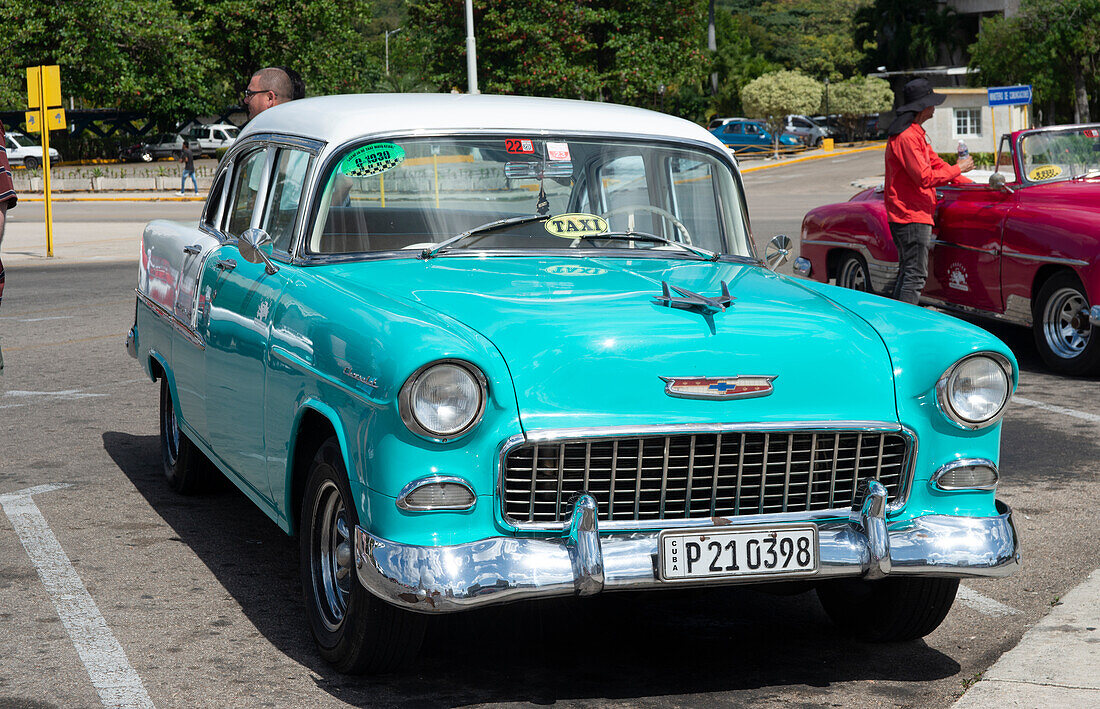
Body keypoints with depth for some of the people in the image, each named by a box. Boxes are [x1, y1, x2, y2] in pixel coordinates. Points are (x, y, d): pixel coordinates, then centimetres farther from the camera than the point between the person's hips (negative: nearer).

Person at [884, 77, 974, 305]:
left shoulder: (916, 133, 15)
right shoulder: (906, 137, -20)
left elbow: (934, 164, 21)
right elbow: (925, 178, -23)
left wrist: (970, 184, 16)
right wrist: (958, 169, -11)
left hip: (908, 215, 11)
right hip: (912, 217, -11)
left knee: (907, 273, 15)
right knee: (915, 275, -10)